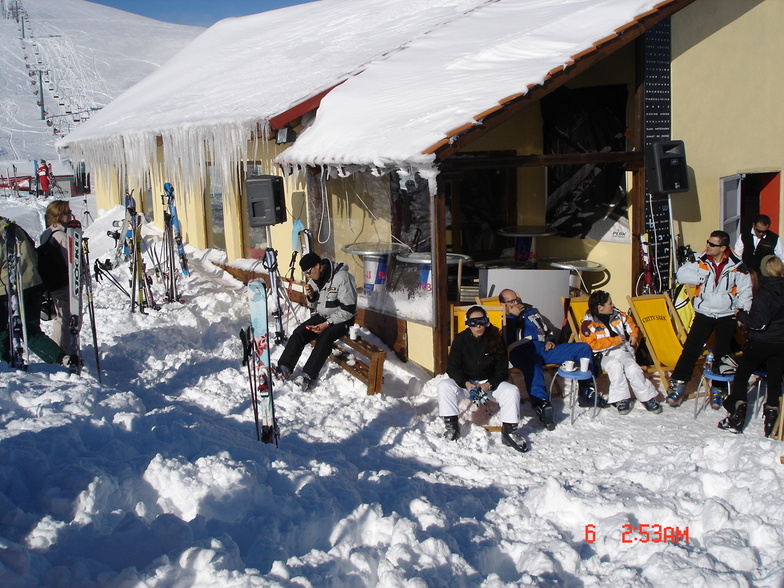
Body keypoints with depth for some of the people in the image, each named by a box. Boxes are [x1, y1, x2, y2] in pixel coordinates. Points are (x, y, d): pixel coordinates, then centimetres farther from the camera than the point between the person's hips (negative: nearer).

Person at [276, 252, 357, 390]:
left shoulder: (342, 278, -21)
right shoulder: (314, 279, 3)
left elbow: (348, 309, -21)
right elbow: (314, 306, 14)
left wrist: (327, 324, -24)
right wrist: (311, 297, -9)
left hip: (342, 319, -7)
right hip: (322, 316, 7)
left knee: (324, 337, -31)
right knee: (299, 332, -13)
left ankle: (308, 376, -30)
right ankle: (284, 368, -14)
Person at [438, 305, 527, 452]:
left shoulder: (496, 339, -8)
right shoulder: (460, 339, -8)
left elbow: (502, 369, -6)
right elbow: (452, 367, -9)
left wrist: (489, 385, -24)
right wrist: (466, 384, -25)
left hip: (490, 382, 0)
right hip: (465, 381, 0)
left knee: (512, 391, -26)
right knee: (444, 386, -27)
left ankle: (508, 432, -14)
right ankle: (452, 427, -17)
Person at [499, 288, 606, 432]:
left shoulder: (531, 311, 33)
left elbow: (547, 330, 39)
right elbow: (505, 341, -8)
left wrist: (550, 340, 15)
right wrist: (513, 316, -1)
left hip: (543, 349, 7)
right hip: (522, 350, -7)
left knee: (583, 348, -3)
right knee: (532, 365, -46)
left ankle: (587, 393, 0)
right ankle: (542, 405, -60)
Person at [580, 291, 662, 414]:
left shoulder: (617, 315, 12)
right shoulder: (588, 324, -8)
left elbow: (630, 322, 30)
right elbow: (592, 344, -18)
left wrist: (634, 334, 10)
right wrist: (615, 340, -16)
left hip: (623, 352, 4)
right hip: (604, 356, -4)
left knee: (633, 369, -25)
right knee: (615, 366, -37)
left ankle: (648, 398, -15)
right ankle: (620, 399, -26)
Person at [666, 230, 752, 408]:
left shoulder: (737, 266, -6)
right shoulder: (701, 261, -5)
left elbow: (745, 292, -1)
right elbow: (682, 274, -14)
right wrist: (702, 277, -21)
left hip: (727, 316, 0)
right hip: (704, 314, 0)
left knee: (722, 355, 4)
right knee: (690, 350, -7)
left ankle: (718, 390, 19)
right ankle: (677, 386, 0)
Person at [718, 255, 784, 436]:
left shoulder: (764, 294, -18)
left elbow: (758, 323, -22)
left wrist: (740, 314, -9)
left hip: (761, 343, -5)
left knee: (741, 375, 9)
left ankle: (737, 417, 5)